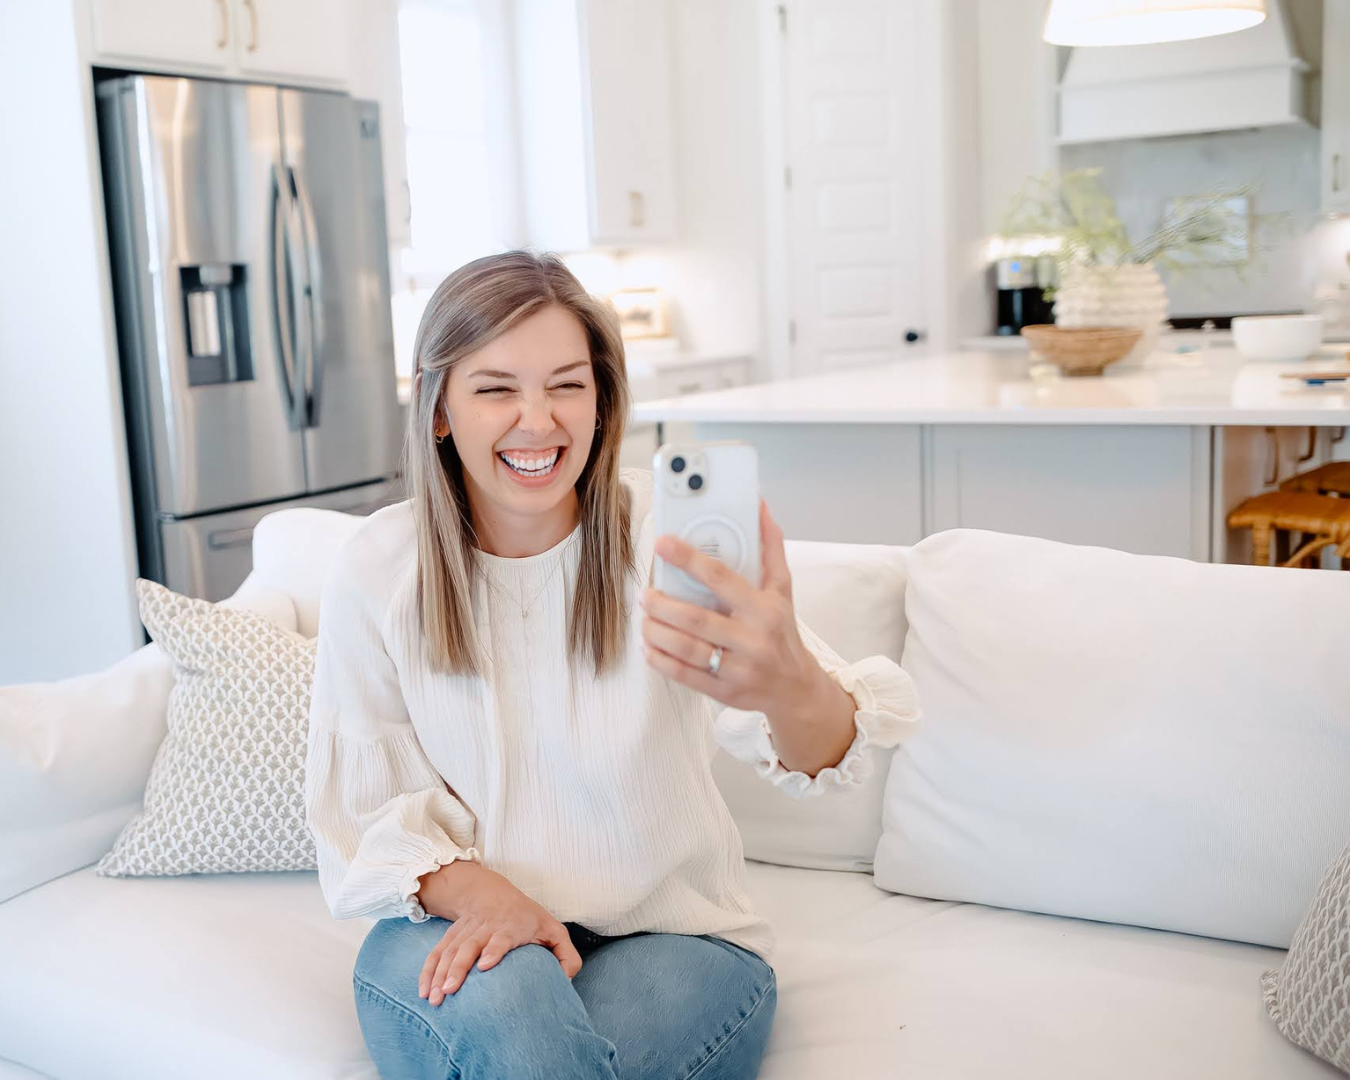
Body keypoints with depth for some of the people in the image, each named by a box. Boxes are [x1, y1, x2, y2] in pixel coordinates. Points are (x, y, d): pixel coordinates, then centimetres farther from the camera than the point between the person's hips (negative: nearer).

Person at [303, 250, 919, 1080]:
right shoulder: (374, 575, -7)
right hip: (458, 921, 1)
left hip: (671, 928, -1)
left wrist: (790, 686, -57)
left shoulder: (664, 533, -14)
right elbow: (370, 813, 1)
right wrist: (477, 892, -21)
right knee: (502, 1005, -32)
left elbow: (821, 759, -31)